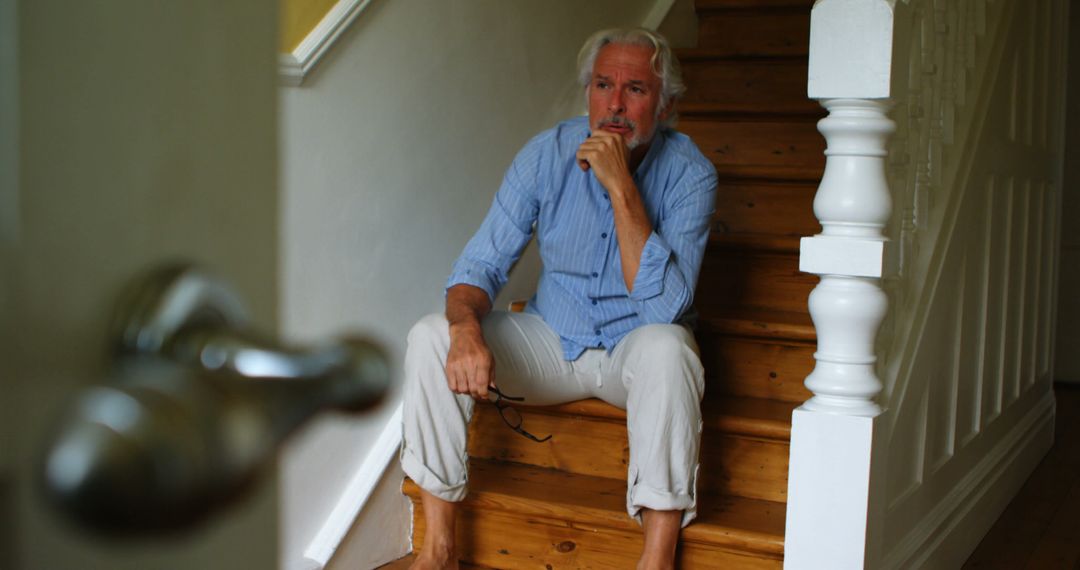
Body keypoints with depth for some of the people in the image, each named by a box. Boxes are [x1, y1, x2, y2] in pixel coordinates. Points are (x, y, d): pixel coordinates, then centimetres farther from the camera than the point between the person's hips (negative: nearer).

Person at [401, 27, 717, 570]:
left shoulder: (688, 172, -16)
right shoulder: (548, 153, -8)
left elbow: (664, 306, -27)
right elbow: (481, 263, -8)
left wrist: (620, 187, -31)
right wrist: (465, 328, -31)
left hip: (633, 346, -3)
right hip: (551, 339, 3)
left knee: (665, 348, -38)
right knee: (431, 336, -18)